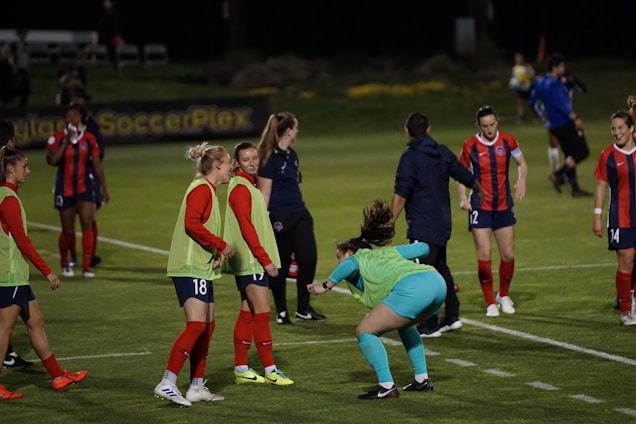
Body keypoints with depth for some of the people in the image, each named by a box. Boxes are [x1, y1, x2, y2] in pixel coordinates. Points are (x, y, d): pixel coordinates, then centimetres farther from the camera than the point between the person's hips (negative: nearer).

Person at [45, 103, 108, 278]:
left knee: (87, 224, -16)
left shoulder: (89, 138, 1)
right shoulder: (57, 137, -5)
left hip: (86, 187, 1)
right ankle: (65, 264, 31)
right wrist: (66, 141, -21)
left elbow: (97, 165, 7)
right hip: (65, 189, 0)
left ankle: (86, 267, -12)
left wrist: (104, 188, 7)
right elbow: (52, 160, -19)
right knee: (67, 231, 7)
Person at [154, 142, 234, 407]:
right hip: (190, 268, -11)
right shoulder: (201, 189, -12)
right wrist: (221, 245, -17)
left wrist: (214, 254, 8)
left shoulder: (208, 191, 19)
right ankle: (167, 383, -19)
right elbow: (191, 223, -23)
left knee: (207, 325, 12)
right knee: (196, 324, -17)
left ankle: (197, 387, 16)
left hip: (202, 268, 11)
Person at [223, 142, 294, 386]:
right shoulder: (240, 188, -13)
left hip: (253, 262, 10)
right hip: (251, 261, -10)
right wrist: (266, 260, -20)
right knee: (262, 314, -9)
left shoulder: (249, 186, 17)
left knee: (248, 314, 12)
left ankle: (241, 370, 16)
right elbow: (247, 228, -19)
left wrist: (266, 258, 16)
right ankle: (270, 371, -7)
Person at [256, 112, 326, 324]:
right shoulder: (270, 158, -11)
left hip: (299, 215, 8)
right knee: (280, 266, 2)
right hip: (280, 217, -8)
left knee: (308, 258, -1)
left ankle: (303, 309, 9)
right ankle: (281, 312, 13)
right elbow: (264, 193, -13)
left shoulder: (292, 155, 13)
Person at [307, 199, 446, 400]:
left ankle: (387, 386, -6)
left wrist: (326, 286, -1)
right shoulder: (388, 251, 34)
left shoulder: (357, 258, 16)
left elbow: (349, 265, -9)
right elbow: (423, 248, 37)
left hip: (411, 288, -8)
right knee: (403, 323, 35)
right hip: (437, 280, 8)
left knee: (365, 331, 2)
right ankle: (422, 379, 30)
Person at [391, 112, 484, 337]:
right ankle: (452, 316, 25)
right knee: (441, 268, 21)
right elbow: (465, 176, 20)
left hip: (422, 228, -8)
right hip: (443, 224, 8)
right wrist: (480, 190, 40)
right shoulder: (443, 152, 7)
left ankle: (429, 325, -2)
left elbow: (400, 196, -21)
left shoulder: (410, 157, -13)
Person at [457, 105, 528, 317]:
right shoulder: (470, 146, -7)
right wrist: (463, 197, -12)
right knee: (484, 255, -9)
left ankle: (504, 296, 28)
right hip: (480, 207, -2)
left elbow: (521, 163, 10)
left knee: (508, 254, 5)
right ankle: (490, 303, 3)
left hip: (504, 206, 2)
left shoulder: (507, 140, -3)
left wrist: (522, 179, -11)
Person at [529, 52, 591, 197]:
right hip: (565, 123, -9)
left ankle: (575, 189, 11)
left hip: (553, 125, 9)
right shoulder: (554, 84, -18)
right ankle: (558, 174, -14)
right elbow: (560, 103, -28)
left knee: (570, 155, 13)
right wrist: (575, 118, -29)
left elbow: (533, 102, 19)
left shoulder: (540, 83, 10)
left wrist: (543, 115, 28)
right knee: (582, 151, -5)